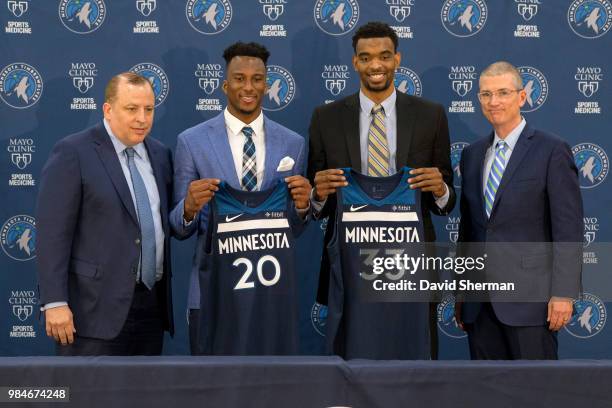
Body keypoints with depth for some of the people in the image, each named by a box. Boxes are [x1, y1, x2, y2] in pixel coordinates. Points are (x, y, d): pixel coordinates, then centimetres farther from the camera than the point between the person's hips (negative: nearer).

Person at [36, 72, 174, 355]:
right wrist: (55, 302, -16)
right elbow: (53, 233, -11)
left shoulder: (160, 154, 13)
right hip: (95, 306, -6)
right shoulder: (72, 152, -6)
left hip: (152, 302, 6)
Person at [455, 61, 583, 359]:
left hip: (529, 296, -5)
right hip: (480, 300, 6)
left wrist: (563, 293, -14)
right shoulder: (472, 154, 14)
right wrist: (460, 291, 16)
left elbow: (568, 230, -8)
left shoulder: (552, 151, -4)